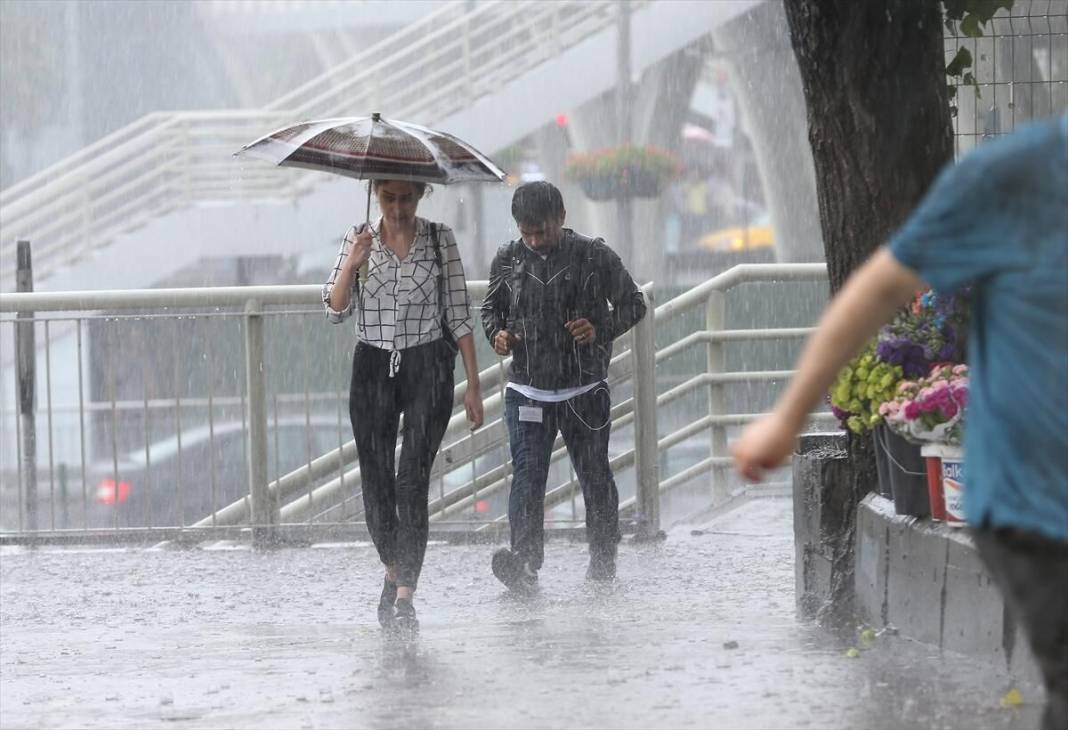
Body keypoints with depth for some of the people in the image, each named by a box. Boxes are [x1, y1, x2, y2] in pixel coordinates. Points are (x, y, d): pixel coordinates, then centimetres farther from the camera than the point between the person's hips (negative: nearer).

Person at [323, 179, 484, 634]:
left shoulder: (440, 239, 1)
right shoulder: (358, 241, 5)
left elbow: (459, 314, 3)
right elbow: (335, 311, 0)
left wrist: (473, 384, 0)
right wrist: (352, 263, -16)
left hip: (428, 366, -2)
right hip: (372, 368, 2)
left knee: (412, 481, -13)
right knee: (376, 481, 5)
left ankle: (404, 596, -18)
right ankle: (394, 572, 29)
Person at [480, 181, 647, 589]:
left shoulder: (593, 257, -3)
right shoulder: (508, 261, 4)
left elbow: (633, 304, 5)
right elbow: (491, 307, 20)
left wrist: (601, 330, -13)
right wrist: (497, 333, -3)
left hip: (584, 392, -1)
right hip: (527, 392, 1)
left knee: (595, 478, 8)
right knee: (527, 475, -13)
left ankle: (603, 560, 25)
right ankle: (524, 562, -23)